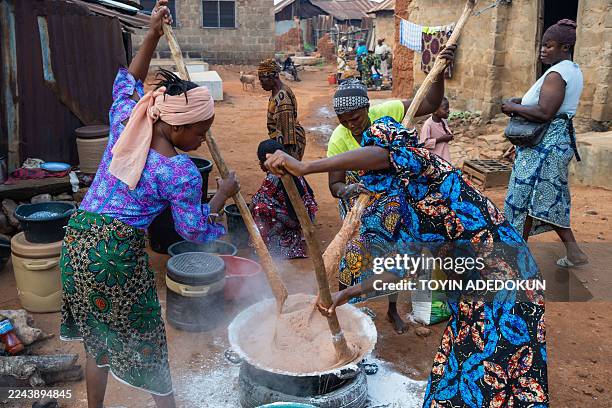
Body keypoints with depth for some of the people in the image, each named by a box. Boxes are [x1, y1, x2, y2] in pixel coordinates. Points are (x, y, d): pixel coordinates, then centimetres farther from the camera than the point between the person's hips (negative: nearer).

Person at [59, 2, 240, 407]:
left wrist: (152, 34, 17)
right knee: (144, 339, 13)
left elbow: (128, 83, 21)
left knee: (98, 337, 23)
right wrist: (223, 193, 6)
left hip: (77, 240, 7)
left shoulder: (124, 125, 0)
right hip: (120, 252, -7)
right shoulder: (182, 173, -16)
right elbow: (194, 231, -5)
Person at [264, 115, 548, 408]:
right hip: (471, 286, 9)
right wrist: (348, 294, 7)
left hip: (503, 274, -9)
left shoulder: (424, 164, -12)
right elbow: (400, 265, 11)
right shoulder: (402, 204, 13)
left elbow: (382, 156, -35)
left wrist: (303, 167, -37)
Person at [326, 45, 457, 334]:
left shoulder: (386, 113, -25)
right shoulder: (338, 141, -27)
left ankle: (393, 309, 30)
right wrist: (345, 190, -47)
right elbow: (334, 184, -25)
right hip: (357, 201, -2)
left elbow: (430, 104, -19)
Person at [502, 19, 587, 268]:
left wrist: (514, 107, -13)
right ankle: (573, 252, 19)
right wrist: (522, 103, 10)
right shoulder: (573, 70, 15)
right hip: (560, 138, 10)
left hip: (544, 143, -10)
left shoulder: (556, 74, -17)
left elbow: (544, 113, -27)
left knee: (526, 195, 1)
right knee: (549, 198, 16)